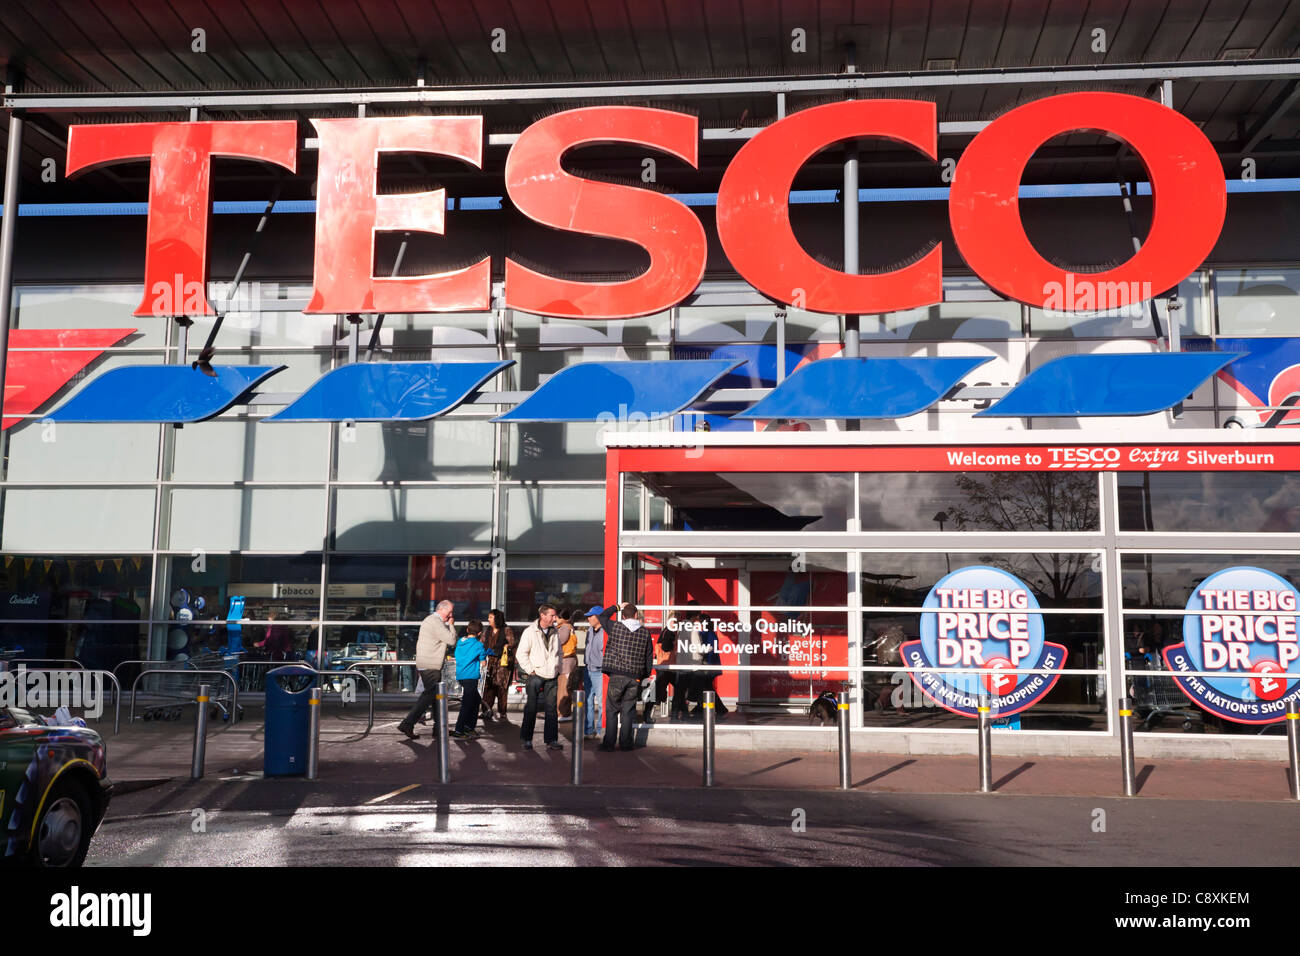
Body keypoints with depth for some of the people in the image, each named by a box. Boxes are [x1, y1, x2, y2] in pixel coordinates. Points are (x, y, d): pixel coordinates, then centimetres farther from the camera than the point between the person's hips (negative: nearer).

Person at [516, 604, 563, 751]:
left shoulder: (556, 632, 9)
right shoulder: (530, 632, -6)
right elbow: (521, 654, -5)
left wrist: (558, 671, 12)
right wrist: (531, 670, -9)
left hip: (551, 677, 4)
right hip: (535, 676, -4)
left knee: (552, 708, 2)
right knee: (531, 708, 2)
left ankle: (551, 740, 5)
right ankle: (527, 739, 12)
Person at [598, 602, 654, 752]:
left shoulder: (615, 627, -2)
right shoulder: (645, 631, 3)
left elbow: (602, 616, 17)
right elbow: (649, 655, 9)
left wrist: (616, 607, 28)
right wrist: (645, 676, 19)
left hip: (617, 675, -2)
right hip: (635, 677, 2)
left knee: (612, 709, 5)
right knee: (627, 711, 9)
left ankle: (609, 743, 3)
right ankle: (625, 743, 10)